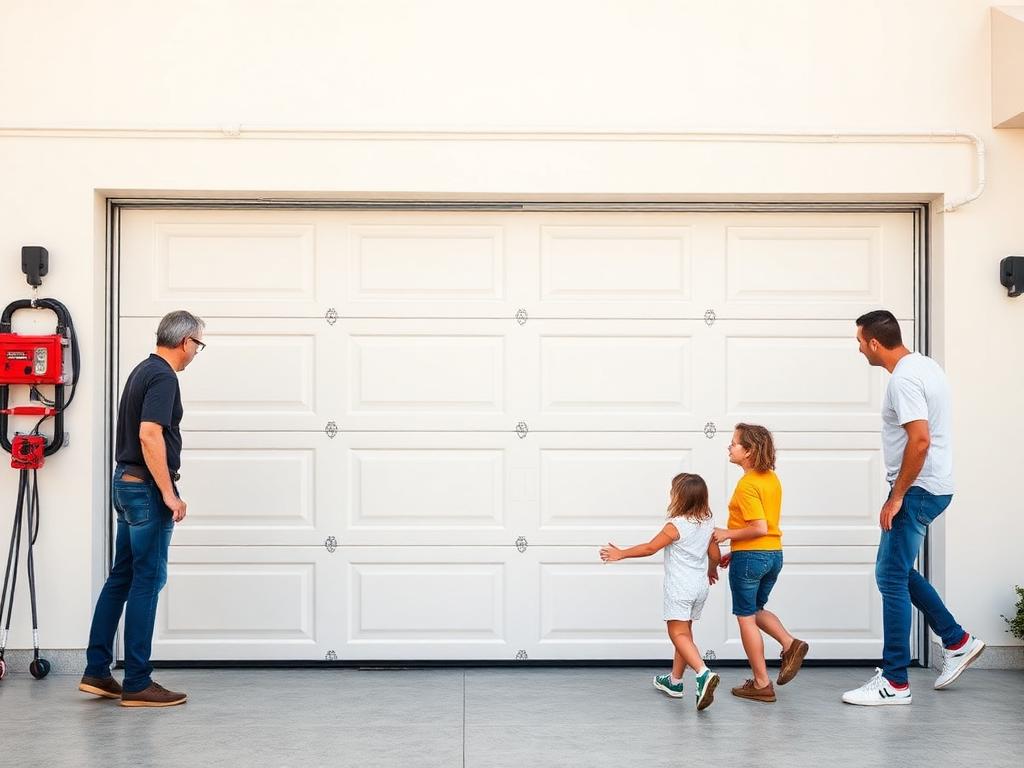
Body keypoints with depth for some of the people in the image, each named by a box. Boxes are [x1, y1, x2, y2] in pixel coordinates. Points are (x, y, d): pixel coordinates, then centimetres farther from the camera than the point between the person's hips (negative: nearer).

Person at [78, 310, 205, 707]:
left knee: (121, 578, 13)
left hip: (126, 482, 10)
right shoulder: (163, 377, -16)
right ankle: (137, 684, 0)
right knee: (147, 582, -5)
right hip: (146, 488, -10)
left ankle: (97, 672, 16)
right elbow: (150, 436, -26)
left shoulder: (144, 370, 14)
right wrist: (169, 494, -23)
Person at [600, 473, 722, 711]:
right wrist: (712, 570, 35)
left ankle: (704, 674, -30)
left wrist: (621, 554, 0)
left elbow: (649, 548, -10)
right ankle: (674, 681, 27)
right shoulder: (707, 522, 5)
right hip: (701, 586, 8)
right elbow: (714, 554, 14)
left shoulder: (676, 525, -15)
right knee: (684, 632, 17)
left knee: (678, 633, -10)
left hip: (680, 588, -8)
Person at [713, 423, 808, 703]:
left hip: (750, 557, -9)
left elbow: (759, 528, -24)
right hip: (774, 554, 9)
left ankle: (761, 684, 7)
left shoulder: (747, 484, -18)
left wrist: (727, 534, -12)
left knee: (746, 617, 4)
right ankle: (790, 645, 4)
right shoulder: (772, 479, 9)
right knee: (756, 609, 25)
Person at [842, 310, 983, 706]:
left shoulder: (903, 379, -20)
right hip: (933, 485, 10)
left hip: (917, 490, -10)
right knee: (898, 570, 20)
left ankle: (895, 682, -2)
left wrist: (896, 496, -21)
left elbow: (920, 440, -28)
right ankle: (957, 642, 25)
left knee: (892, 578, -6)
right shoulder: (924, 365, 12)